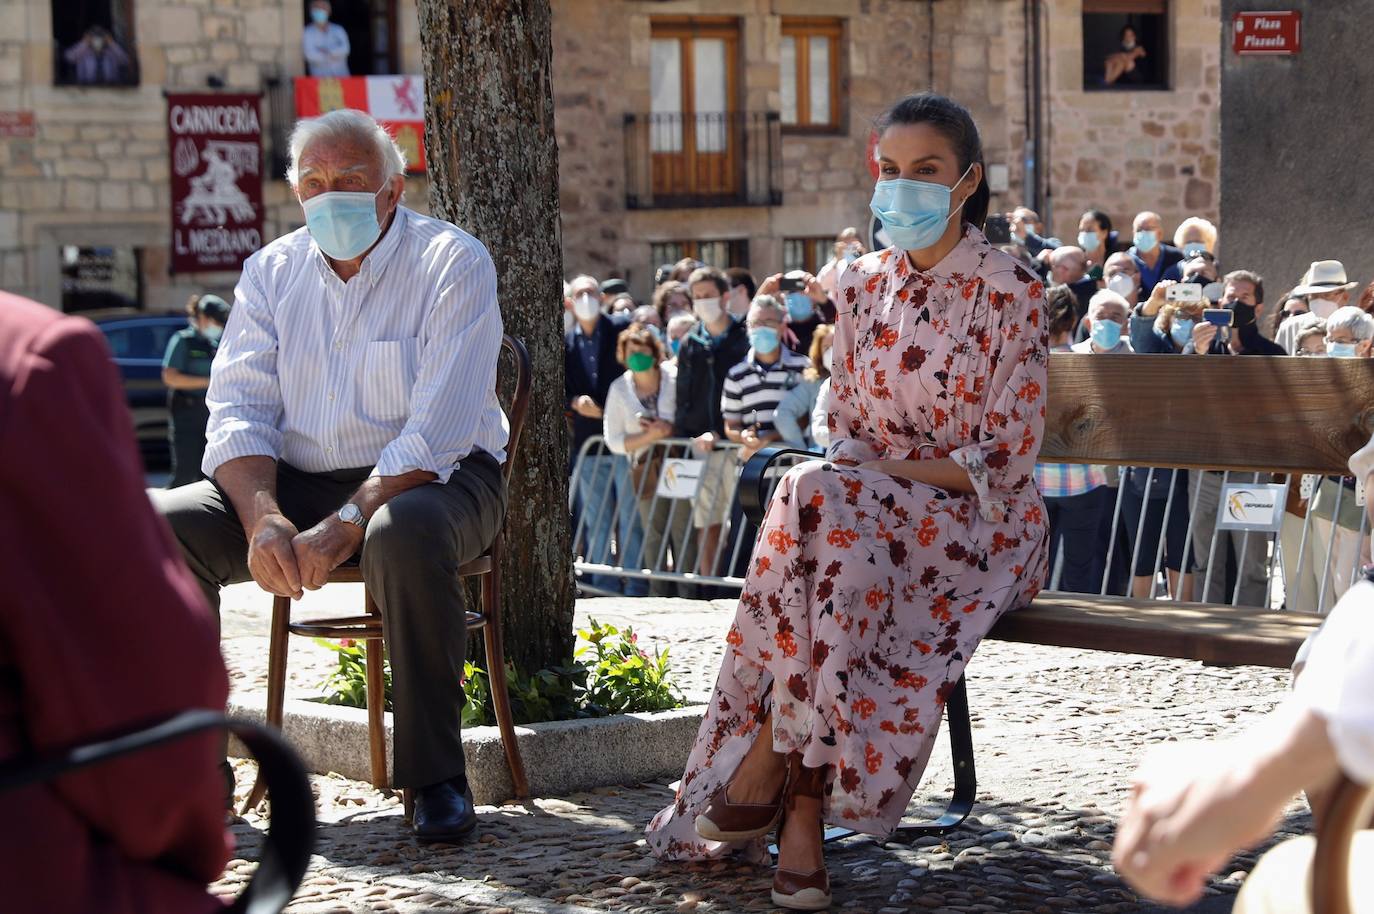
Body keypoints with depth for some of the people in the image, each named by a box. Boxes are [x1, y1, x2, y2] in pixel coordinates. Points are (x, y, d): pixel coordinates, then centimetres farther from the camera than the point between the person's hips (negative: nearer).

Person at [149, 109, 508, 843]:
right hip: (299, 480, 5)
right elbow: (238, 412, -1)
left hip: (432, 478, -4)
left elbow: (438, 432, -19)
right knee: (158, 524, -19)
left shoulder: (453, 264, -9)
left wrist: (345, 526, -29)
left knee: (405, 534, -40)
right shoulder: (272, 272, 7)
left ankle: (436, 776, -27)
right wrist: (265, 517, -21)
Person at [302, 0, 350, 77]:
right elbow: (310, 54, -8)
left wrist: (327, 51, -11)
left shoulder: (338, 30, 13)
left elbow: (345, 49, -1)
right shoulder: (307, 33, 5)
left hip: (341, 74, 2)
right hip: (320, 76, -2)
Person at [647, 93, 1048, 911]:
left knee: (823, 504, -34)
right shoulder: (864, 286, 11)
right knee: (823, 500, -32)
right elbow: (847, 430, 13)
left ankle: (771, 762, -29)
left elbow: (1006, 459, -11)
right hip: (870, 510, 4)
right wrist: (849, 468, -10)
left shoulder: (1011, 293, -7)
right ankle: (802, 809, -32)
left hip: (982, 523, -4)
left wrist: (879, 470, -16)